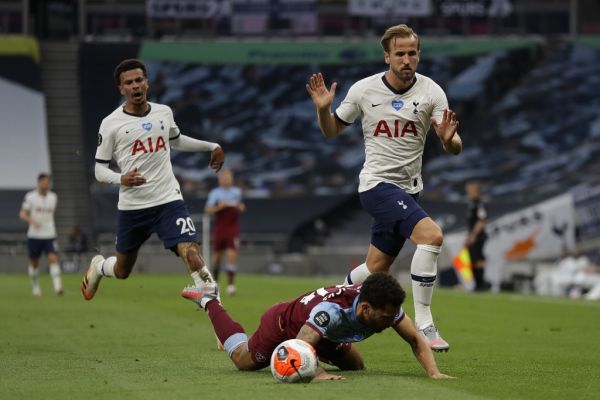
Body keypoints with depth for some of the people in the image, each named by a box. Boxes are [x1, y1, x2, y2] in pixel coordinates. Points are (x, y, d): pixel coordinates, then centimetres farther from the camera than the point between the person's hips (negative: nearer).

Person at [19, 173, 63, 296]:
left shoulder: (53, 197, 6)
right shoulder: (30, 197, -4)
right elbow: (22, 214, -6)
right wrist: (32, 221, -24)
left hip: (49, 235, 1)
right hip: (34, 235, -1)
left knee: (53, 258, -17)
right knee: (34, 262, 10)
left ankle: (57, 286, -23)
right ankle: (35, 286, 29)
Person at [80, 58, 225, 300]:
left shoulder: (164, 113, 6)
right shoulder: (111, 124, -6)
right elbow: (100, 169, -3)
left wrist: (212, 146, 21)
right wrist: (121, 179, -24)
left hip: (169, 201, 1)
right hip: (132, 206, -1)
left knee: (193, 257, -23)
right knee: (122, 271, 17)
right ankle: (98, 266, 52)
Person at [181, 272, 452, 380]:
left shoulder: (385, 305, -31)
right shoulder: (332, 309, -49)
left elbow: (416, 340, -24)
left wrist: (434, 372, -40)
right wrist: (318, 374, -69)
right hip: (282, 324, -6)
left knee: (356, 366, 19)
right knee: (243, 360, 20)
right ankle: (208, 300, 39)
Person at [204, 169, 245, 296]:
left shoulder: (237, 192, 7)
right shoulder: (215, 193, -2)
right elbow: (208, 210, -7)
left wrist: (241, 207, 0)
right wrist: (219, 207, -24)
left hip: (233, 229, 0)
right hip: (219, 229, 0)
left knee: (232, 254, -15)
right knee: (217, 255, 9)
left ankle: (230, 284, -15)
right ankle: (214, 281, 31)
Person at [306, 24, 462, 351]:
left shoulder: (431, 92, -4)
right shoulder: (363, 90, -6)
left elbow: (455, 149, -9)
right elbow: (331, 131, 7)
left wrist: (449, 138, -32)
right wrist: (323, 109, -13)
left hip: (408, 189, 4)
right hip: (377, 185, -4)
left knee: (376, 270, 12)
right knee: (432, 235, -26)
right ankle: (423, 324, -22)